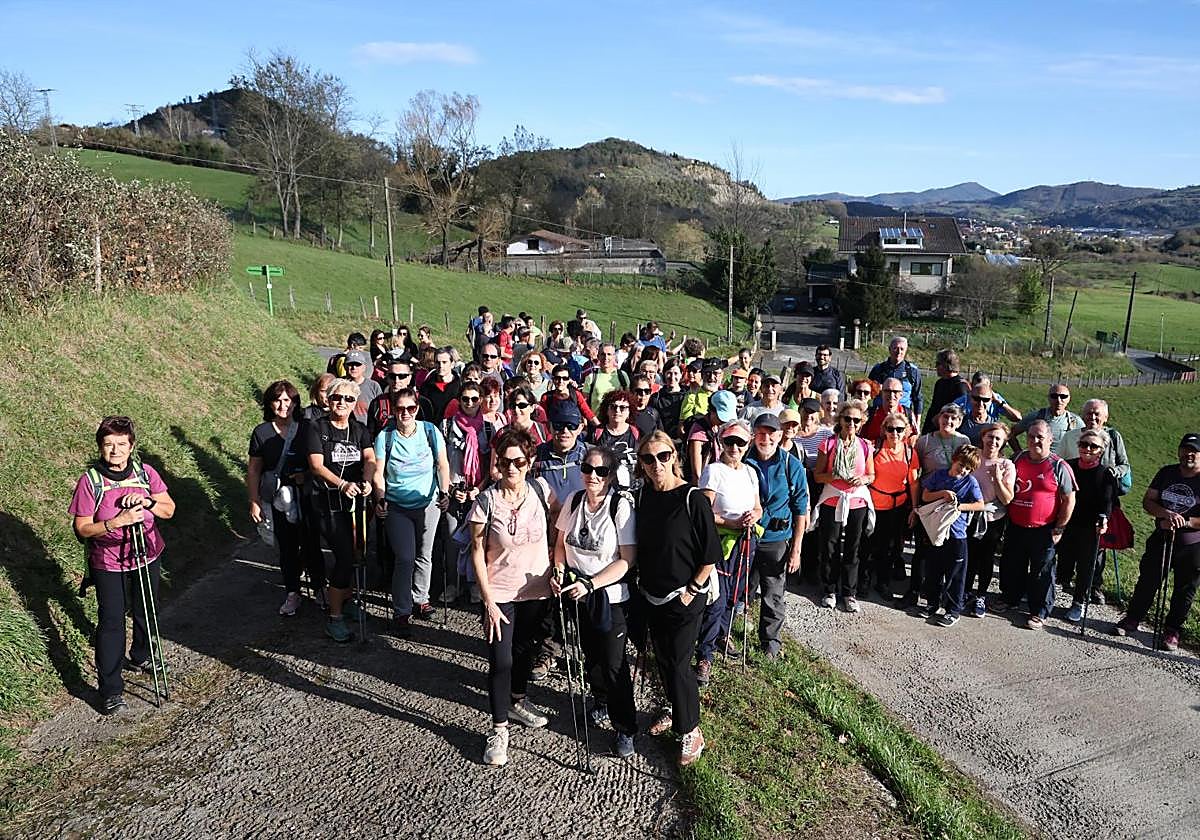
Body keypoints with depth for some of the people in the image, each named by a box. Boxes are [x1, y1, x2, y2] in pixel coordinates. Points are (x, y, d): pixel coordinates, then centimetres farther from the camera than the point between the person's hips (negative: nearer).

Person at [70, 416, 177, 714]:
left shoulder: (146, 472, -6)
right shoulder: (90, 481, -15)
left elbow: (169, 510, -2)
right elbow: (82, 529, -13)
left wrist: (147, 501, -21)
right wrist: (116, 522, -29)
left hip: (147, 557, 4)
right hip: (108, 564, -4)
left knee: (146, 613, 20)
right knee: (111, 622, -2)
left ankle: (141, 657, 45)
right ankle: (111, 690, 5)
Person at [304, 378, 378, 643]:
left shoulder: (360, 430, 9)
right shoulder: (316, 428, -3)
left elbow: (370, 458, -6)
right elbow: (316, 465, -12)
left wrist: (366, 481, -27)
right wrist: (342, 484, -27)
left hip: (356, 501, 5)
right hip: (329, 503, -5)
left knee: (353, 554, 13)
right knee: (345, 557, -11)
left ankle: (345, 598, 39)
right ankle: (334, 618, 3)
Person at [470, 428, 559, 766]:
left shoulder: (541, 489, -10)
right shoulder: (487, 500, -16)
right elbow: (478, 553, -11)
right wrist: (489, 602, -13)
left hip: (536, 590, 3)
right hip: (500, 594, -3)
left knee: (527, 649, 21)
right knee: (501, 660, -3)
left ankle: (517, 701, 46)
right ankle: (499, 729, 15)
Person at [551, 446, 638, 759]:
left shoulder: (622, 506, -18)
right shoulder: (573, 501, -3)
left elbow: (626, 559, -19)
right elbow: (561, 542, 10)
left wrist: (589, 585, -25)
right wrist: (559, 572, -7)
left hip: (611, 595, -5)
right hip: (578, 592, 5)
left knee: (614, 664, 0)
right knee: (591, 653, 21)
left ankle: (625, 729, 18)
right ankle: (600, 700, 47)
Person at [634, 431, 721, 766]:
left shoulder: (693, 499, -18)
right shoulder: (642, 494, -1)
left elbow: (710, 556, -13)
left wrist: (692, 591, -13)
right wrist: (642, 582, 8)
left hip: (684, 597, -6)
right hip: (652, 595, 6)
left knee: (678, 663, -1)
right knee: (662, 659, 18)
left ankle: (690, 731, 17)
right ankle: (677, 711, 40)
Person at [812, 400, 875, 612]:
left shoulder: (865, 446, 3)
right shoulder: (829, 444, -3)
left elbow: (872, 475, 12)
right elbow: (817, 475, -1)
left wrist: (863, 479, -10)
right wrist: (835, 476, -18)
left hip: (857, 503, 1)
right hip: (832, 502, -1)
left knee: (852, 550, 7)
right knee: (829, 549, 4)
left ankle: (849, 593, 19)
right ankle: (829, 591, 19)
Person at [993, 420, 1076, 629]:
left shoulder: (1059, 466, -10)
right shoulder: (1017, 459, 4)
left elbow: (1069, 499, -6)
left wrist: (1059, 528, -7)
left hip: (1043, 531, -4)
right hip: (1015, 526, 5)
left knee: (1042, 572, 6)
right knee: (1011, 565, 17)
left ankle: (1039, 611, 17)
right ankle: (1009, 597, 37)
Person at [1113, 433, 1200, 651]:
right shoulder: (1167, 473, 2)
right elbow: (1147, 501, -2)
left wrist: (1182, 522, -23)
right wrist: (1167, 514, -19)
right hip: (1161, 540, 3)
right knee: (1147, 580, 12)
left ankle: (1172, 629, 26)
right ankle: (1132, 618, 28)